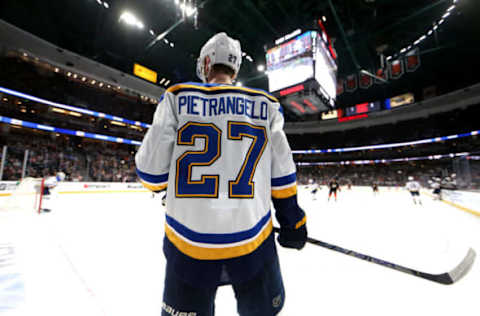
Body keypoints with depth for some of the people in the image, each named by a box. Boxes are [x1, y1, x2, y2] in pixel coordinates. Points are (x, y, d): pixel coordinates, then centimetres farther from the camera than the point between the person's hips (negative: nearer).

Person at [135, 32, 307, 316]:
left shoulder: (176, 97, -1)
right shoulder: (266, 105, 3)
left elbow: (151, 170, -5)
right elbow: (281, 174, 0)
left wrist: (158, 182, 17)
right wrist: (292, 221, 11)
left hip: (189, 243, 0)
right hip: (252, 241, 2)